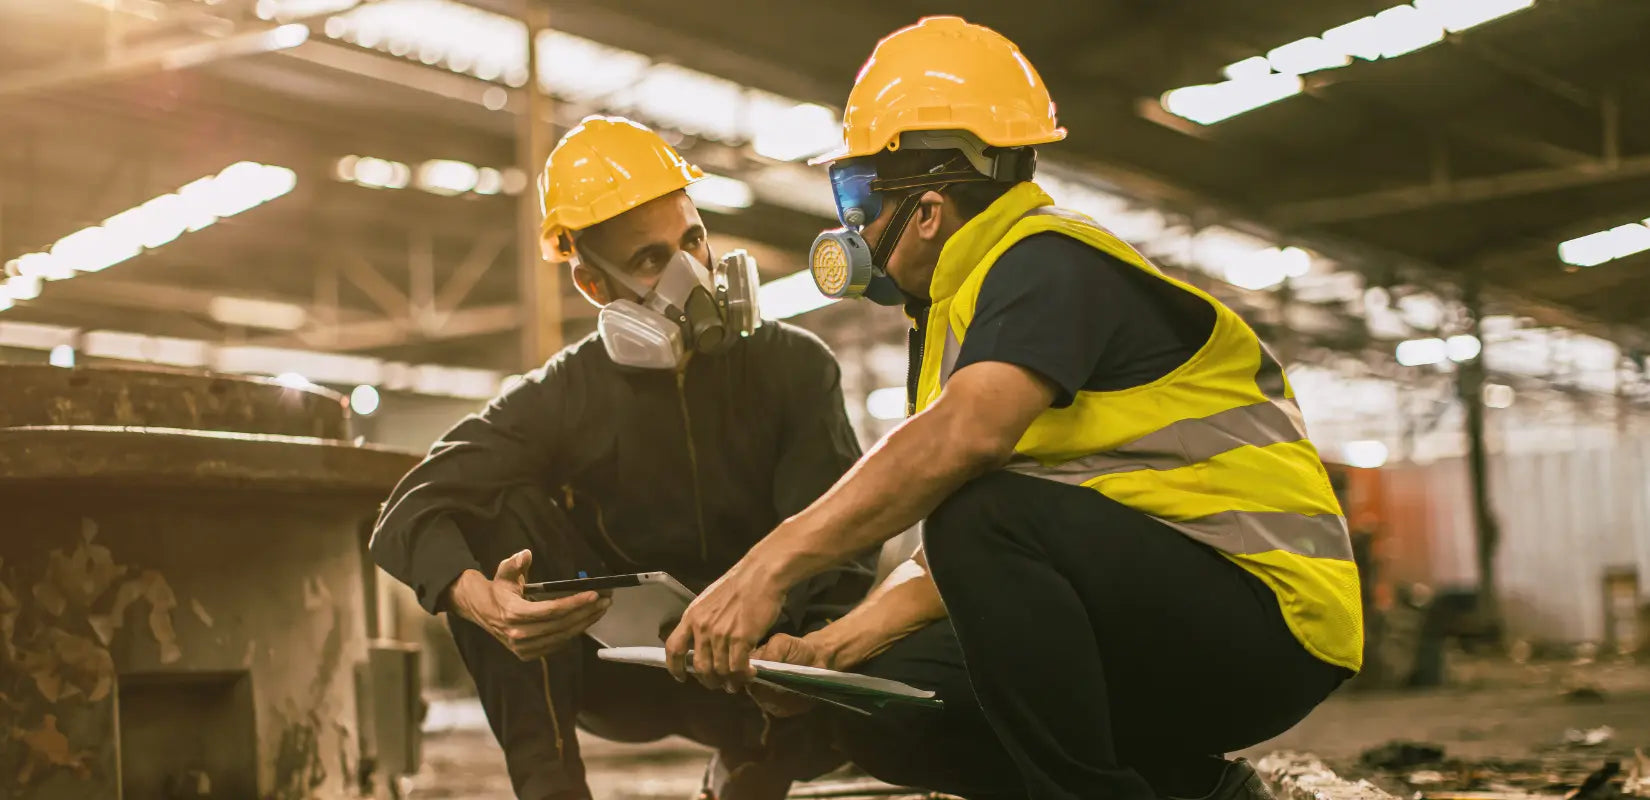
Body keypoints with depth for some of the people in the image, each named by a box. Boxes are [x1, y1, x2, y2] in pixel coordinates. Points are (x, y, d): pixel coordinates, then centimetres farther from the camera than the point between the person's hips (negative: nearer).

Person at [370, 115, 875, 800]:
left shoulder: (793, 367, -6)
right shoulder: (562, 400, -5)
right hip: (619, 670, 0)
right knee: (502, 506, -22)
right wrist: (483, 600, -42)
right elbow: (411, 512, -19)